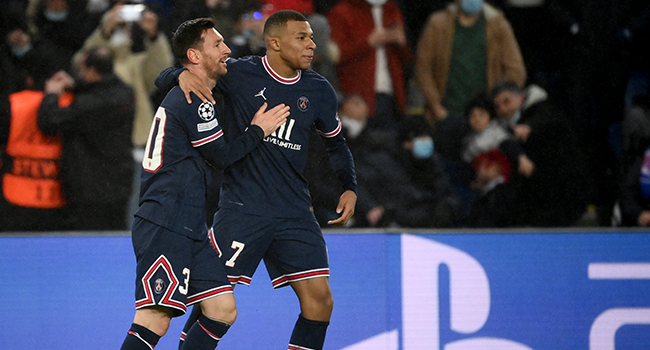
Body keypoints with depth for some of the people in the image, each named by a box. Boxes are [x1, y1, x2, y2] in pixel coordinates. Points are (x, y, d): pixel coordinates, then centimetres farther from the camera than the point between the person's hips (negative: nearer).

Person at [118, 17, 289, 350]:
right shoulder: (196, 101, -10)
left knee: (223, 309, 6)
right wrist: (258, 130, 8)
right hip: (166, 227, -11)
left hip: (188, 229, 11)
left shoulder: (180, 95, 22)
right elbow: (221, 155, -5)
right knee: (155, 319, -18)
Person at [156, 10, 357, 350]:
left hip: (295, 212, 4)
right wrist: (183, 75, -24)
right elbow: (164, 79, 0)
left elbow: (336, 143, 23)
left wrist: (349, 188, 8)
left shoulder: (318, 91, 7)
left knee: (320, 300, -4)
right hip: (241, 206, -4)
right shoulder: (238, 74, -6)